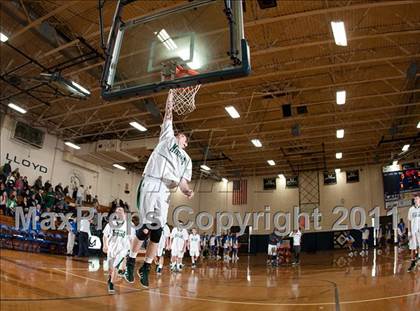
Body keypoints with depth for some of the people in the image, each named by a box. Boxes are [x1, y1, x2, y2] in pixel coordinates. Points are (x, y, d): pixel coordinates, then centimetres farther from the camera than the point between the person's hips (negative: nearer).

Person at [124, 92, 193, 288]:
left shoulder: (186, 159, 23)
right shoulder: (167, 137, 18)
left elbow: (182, 181, 14)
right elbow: (168, 115, 14)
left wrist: (187, 190, -7)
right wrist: (171, 94, 13)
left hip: (165, 191, 4)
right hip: (150, 184, -4)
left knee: (157, 229, -1)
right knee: (147, 226, -11)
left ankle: (145, 268, 14)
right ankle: (131, 261, 10)